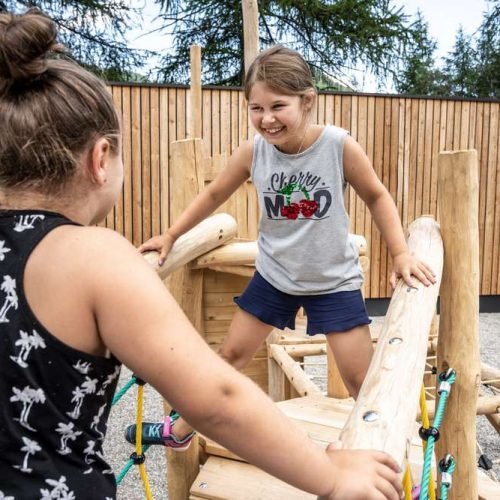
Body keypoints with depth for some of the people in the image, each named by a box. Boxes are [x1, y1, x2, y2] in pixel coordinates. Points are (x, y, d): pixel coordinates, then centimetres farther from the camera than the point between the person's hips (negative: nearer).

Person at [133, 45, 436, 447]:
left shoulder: (340, 145, -21)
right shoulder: (251, 153, -15)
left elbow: (377, 197, -6)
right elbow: (214, 194, 2)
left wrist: (401, 253, -15)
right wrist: (171, 236, 4)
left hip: (334, 280, -2)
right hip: (273, 276, 3)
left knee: (361, 380, 2)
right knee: (231, 354, 14)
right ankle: (182, 428, 36)